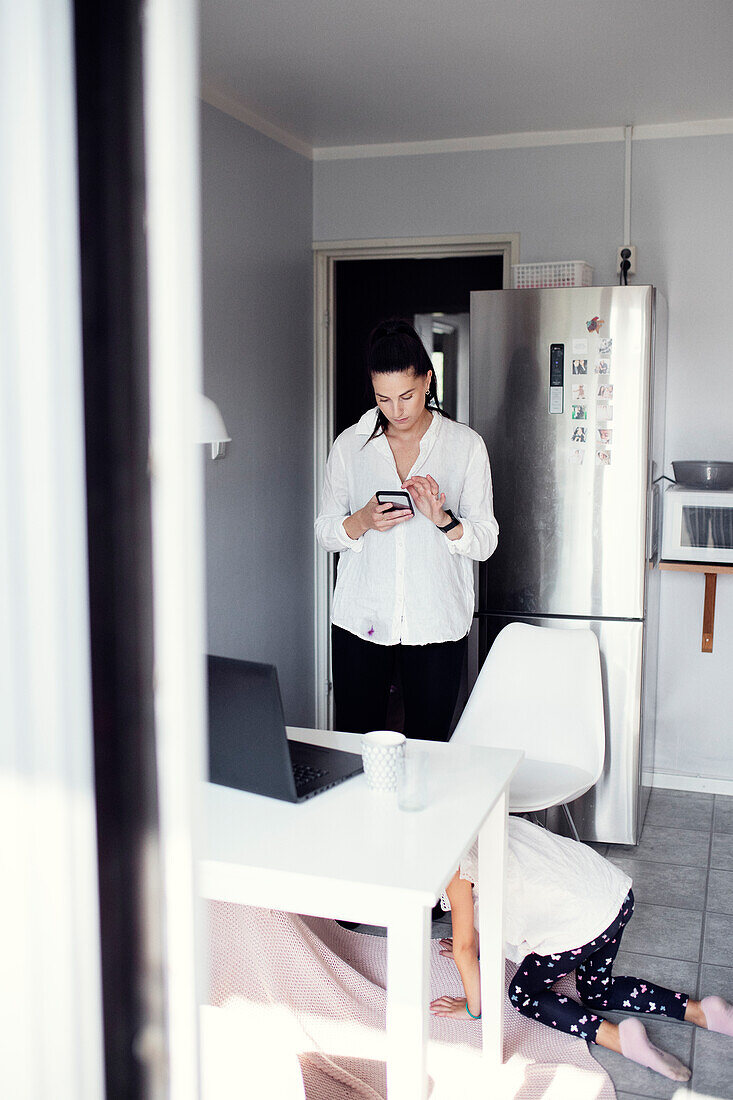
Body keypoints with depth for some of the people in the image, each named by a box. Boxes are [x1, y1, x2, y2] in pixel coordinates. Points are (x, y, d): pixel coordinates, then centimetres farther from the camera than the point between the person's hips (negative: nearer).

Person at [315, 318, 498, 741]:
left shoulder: (466, 445, 0)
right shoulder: (350, 445, 4)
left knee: (428, 748, 7)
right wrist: (363, 521, -13)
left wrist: (441, 518, -20)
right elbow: (326, 532, 7)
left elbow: (485, 542, -1)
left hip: (437, 623, -1)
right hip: (361, 621, 1)